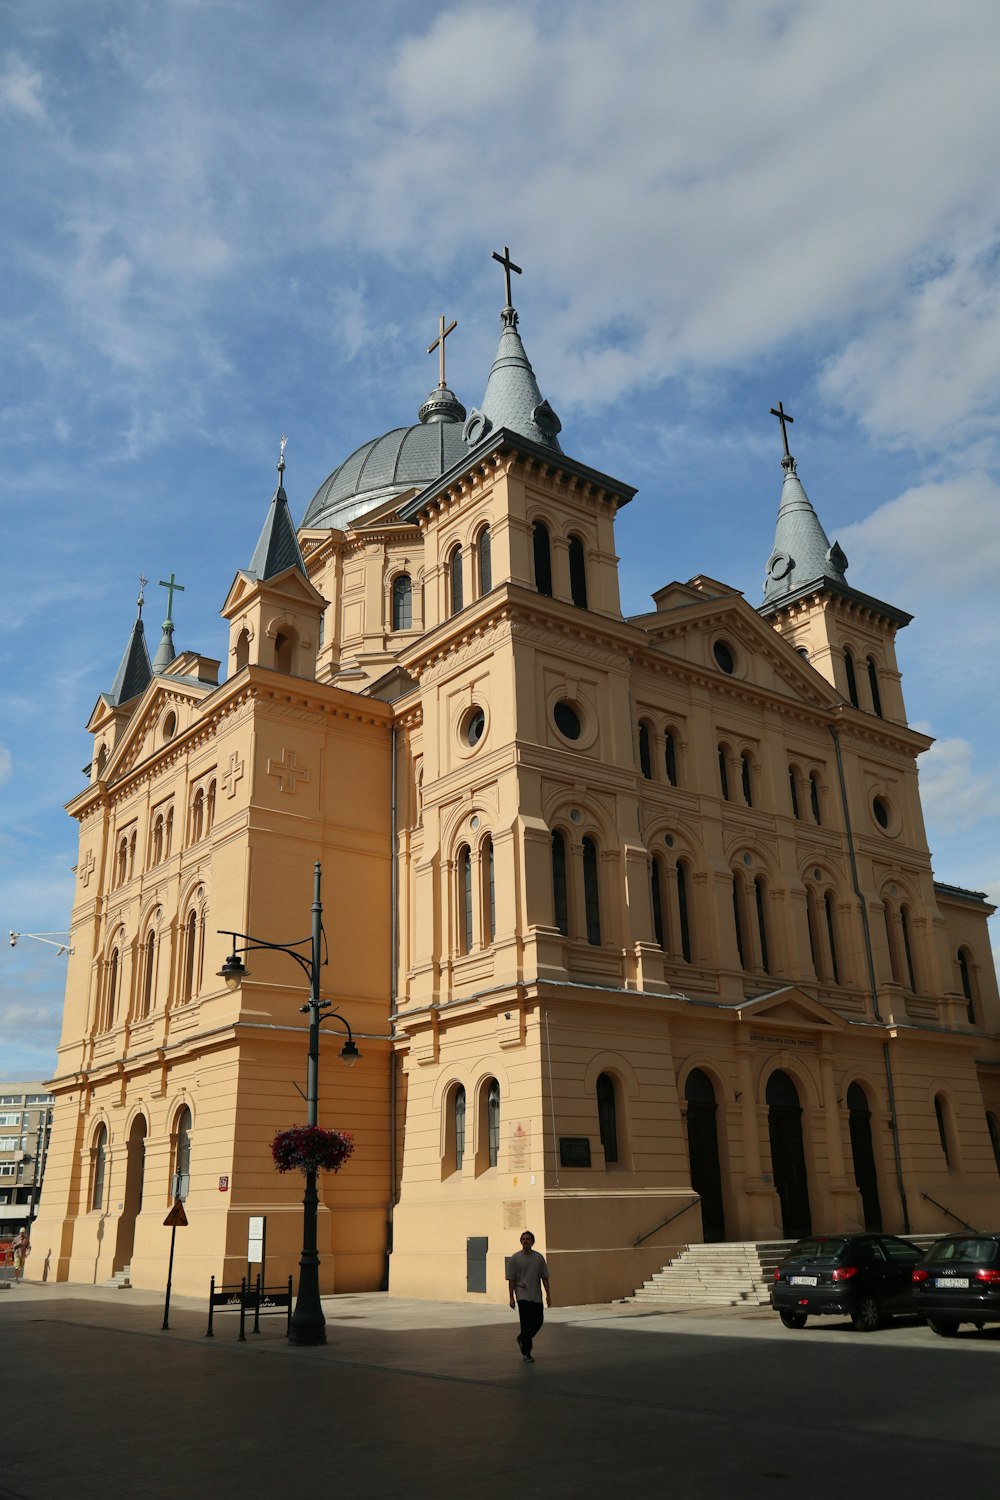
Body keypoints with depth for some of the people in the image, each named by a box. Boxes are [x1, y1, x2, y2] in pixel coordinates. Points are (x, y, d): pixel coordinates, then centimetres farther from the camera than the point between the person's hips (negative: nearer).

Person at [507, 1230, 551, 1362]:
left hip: (536, 1296, 4)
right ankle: (526, 1353, 1)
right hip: (523, 1296, -4)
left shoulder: (539, 1257, 5)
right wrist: (511, 1297, -8)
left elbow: (544, 1277, 7)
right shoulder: (515, 1258, -4)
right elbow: (511, 1279, -4)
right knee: (526, 1324, -8)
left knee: (538, 1321, 6)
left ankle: (522, 1339, 32)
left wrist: (548, 1295, 3)